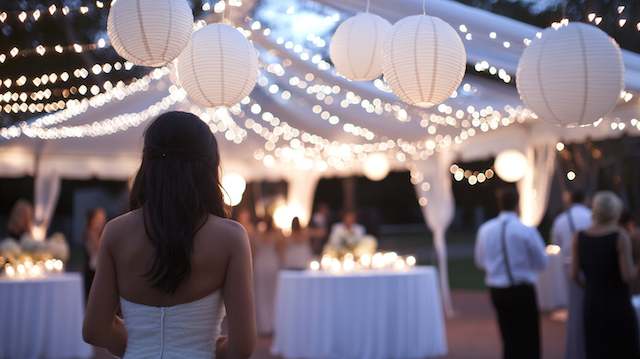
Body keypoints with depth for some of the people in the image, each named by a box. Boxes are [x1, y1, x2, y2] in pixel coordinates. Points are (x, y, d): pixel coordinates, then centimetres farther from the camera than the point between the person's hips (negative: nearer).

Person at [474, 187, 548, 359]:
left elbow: (480, 262, 11)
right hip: (522, 291, -4)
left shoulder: (485, 230, -2)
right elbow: (542, 263, -3)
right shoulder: (527, 231, -14)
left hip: (497, 291, 4)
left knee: (509, 338, 16)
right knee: (528, 340, 7)